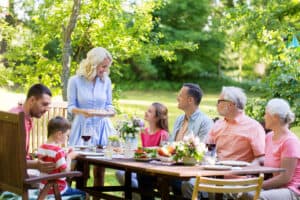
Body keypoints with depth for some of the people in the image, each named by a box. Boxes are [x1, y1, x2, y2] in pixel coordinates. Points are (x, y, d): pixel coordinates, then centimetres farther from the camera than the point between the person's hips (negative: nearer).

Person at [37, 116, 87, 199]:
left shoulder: (41, 148, 3)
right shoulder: (58, 151, -23)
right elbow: (66, 171, -22)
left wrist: (65, 156, 8)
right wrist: (69, 157, -9)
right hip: (57, 190, -9)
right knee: (83, 194, 5)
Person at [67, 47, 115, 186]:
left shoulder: (106, 81, 1)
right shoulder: (75, 81, -7)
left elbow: (108, 104, 10)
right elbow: (71, 107, -5)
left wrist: (110, 110, -13)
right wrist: (82, 111, -25)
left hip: (101, 128, 3)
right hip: (83, 127, -2)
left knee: (100, 169, 4)